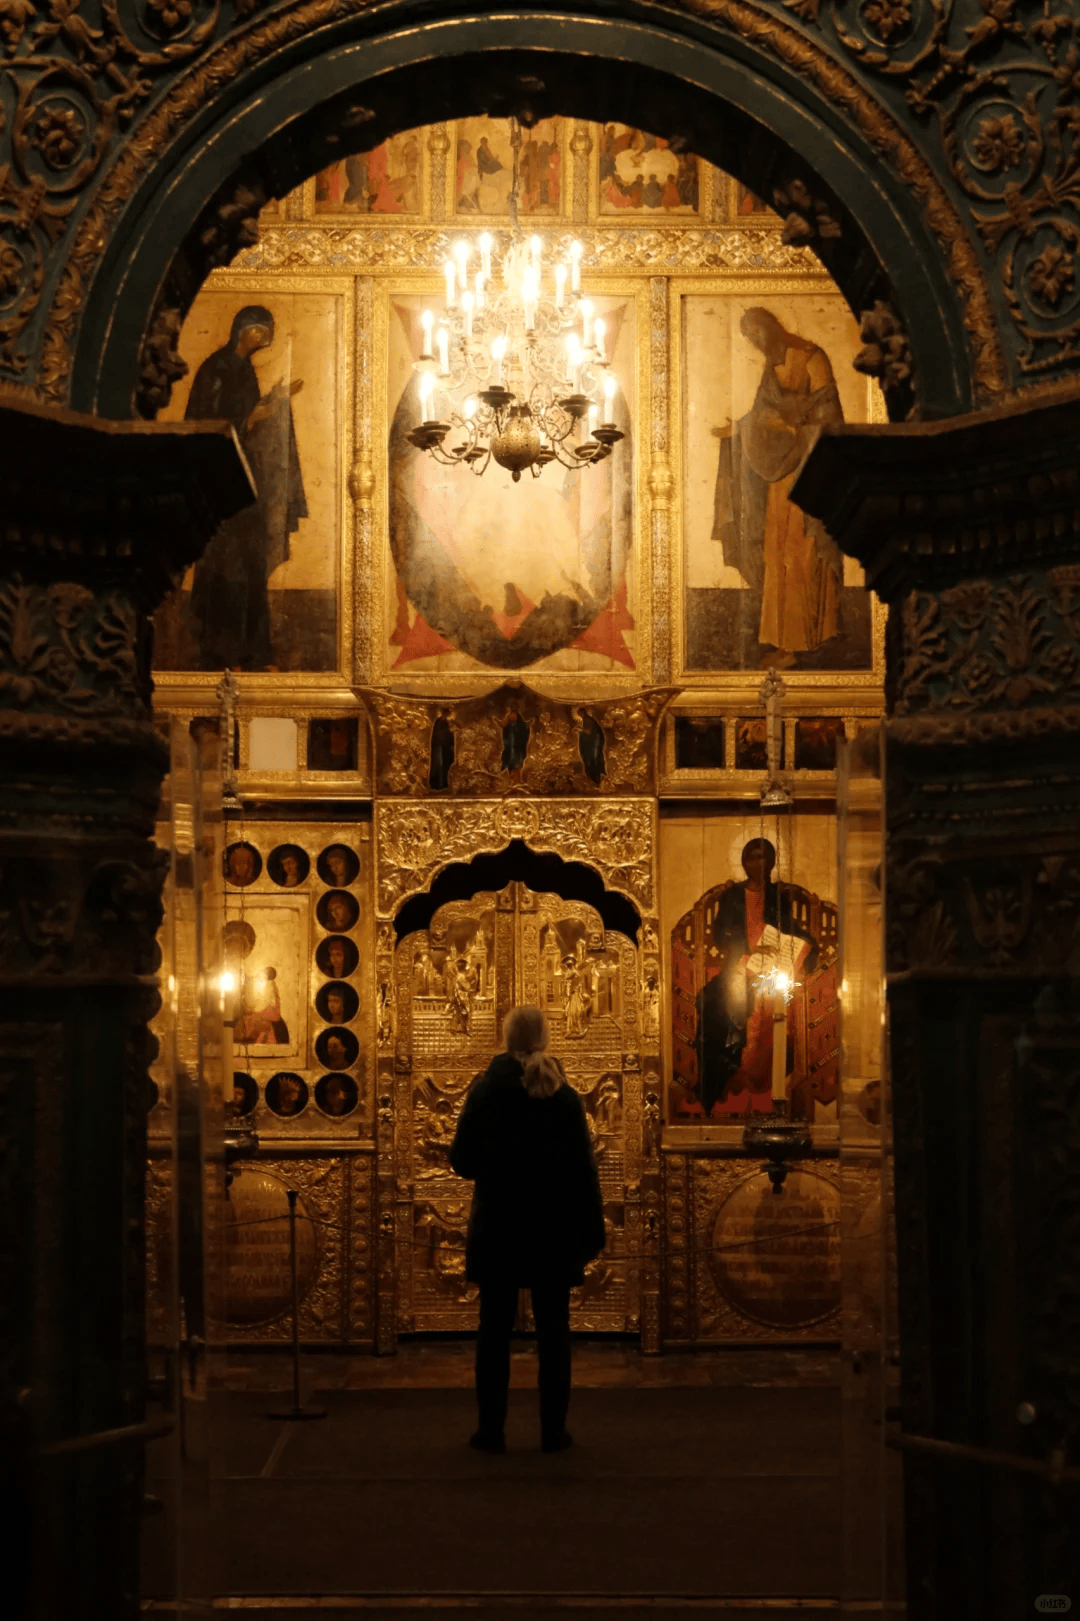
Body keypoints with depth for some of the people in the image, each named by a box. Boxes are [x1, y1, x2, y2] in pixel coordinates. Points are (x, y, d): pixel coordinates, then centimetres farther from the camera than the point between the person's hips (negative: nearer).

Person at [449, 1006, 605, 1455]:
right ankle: (553, 1430, 9)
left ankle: (491, 1429, 7)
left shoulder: (486, 1090, -6)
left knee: (495, 1327, 6)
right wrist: (592, 1232, 3)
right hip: (554, 1228, 1)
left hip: (497, 1227, -1)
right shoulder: (565, 1096, -4)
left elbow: (461, 1160, -2)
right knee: (553, 1329, 7)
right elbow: (584, 1169, -3)